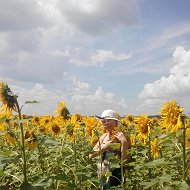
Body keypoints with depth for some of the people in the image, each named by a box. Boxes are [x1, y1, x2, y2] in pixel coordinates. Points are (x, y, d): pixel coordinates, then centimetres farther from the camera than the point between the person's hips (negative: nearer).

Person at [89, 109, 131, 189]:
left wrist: (124, 142, -26)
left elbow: (125, 161, -19)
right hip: (102, 174, 5)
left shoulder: (122, 137, -12)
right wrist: (104, 148, -14)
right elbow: (90, 156, -1)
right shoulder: (103, 137, 5)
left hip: (116, 176, -5)